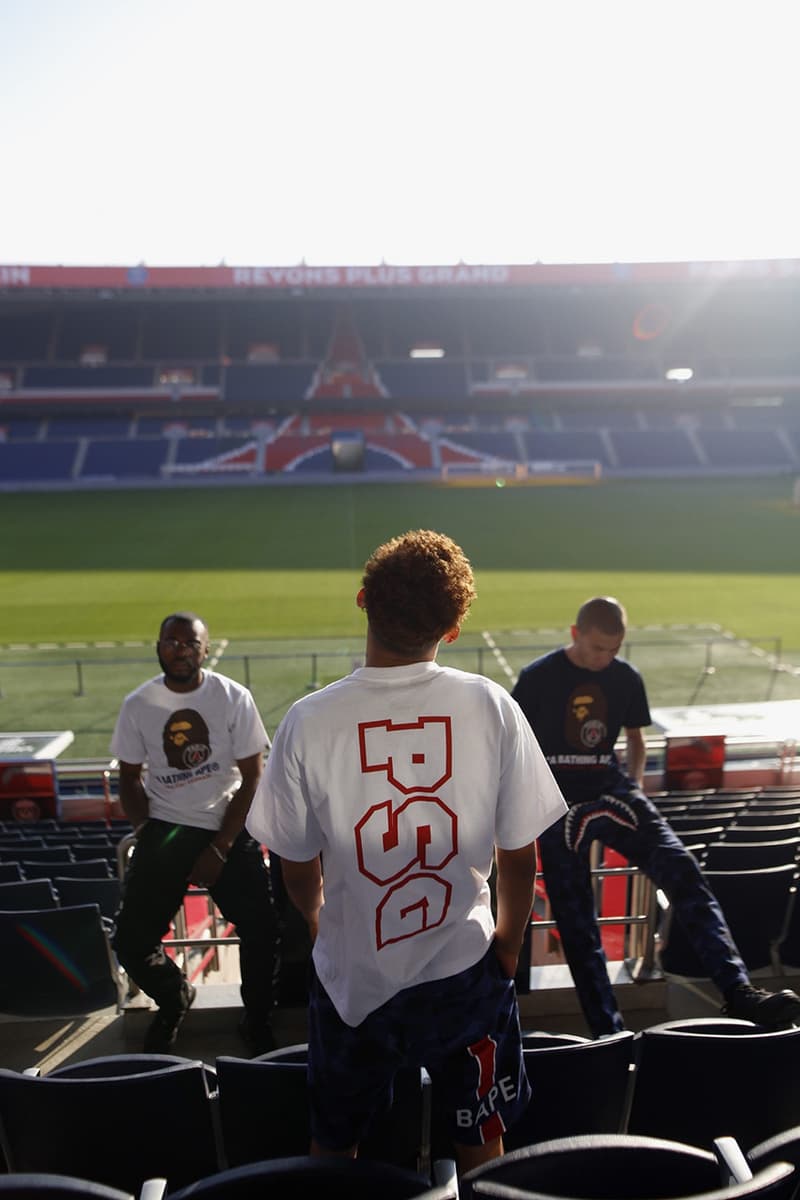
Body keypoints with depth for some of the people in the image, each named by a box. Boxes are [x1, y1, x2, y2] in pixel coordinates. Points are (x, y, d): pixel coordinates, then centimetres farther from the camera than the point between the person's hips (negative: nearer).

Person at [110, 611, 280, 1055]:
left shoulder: (234, 698, -8)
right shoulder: (138, 704, -1)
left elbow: (252, 778, -5)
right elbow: (130, 778, 9)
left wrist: (219, 849, -10)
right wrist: (147, 838, -4)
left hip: (226, 825, -2)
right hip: (164, 827, 2)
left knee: (263, 928, -16)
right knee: (130, 942, -6)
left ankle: (257, 1022, 15)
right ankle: (173, 998, 29)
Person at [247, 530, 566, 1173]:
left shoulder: (309, 721, -18)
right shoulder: (491, 707, -17)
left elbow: (297, 865, -5)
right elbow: (519, 854, -8)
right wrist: (508, 942, 11)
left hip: (351, 976, 0)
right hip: (464, 969, 1)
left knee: (333, 1147, 26)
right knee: (481, 1142, 25)